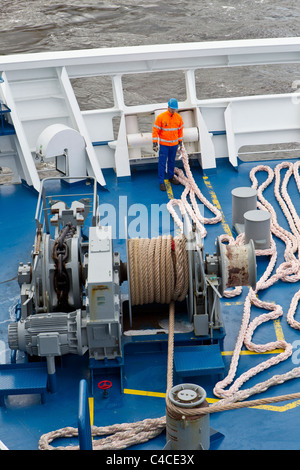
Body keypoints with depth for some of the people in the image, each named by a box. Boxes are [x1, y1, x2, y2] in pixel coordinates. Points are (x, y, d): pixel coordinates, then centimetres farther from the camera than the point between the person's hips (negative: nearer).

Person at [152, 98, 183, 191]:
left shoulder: (178, 117, -1)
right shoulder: (161, 117, -13)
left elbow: (180, 130, 12)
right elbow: (155, 130, -9)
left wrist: (180, 141, 15)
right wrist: (155, 143, -11)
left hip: (174, 144, 4)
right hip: (164, 144, -4)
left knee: (172, 162, 17)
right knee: (162, 163, -1)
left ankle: (171, 177, 35)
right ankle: (161, 182, 5)